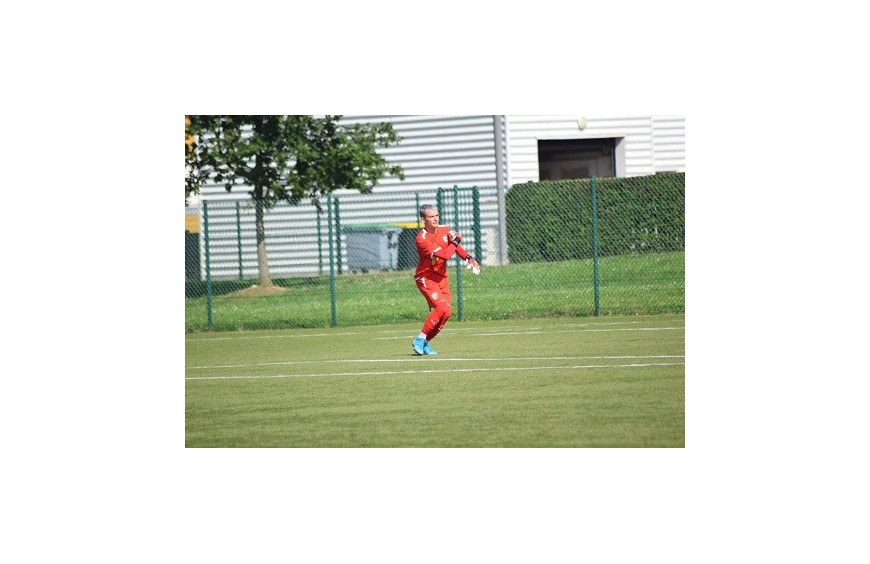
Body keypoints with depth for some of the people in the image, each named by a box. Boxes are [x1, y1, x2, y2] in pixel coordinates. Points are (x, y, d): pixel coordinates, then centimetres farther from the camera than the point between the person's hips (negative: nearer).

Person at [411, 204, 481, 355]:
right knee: (442, 308, -23)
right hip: (426, 278, -7)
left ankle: (424, 343, 15)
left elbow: (456, 246, 18)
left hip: (442, 277, 7)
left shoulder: (445, 230, 0)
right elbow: (445, 255, -28)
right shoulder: (422, 238, -22)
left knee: (445, 314, 2)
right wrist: (455, 241, -12)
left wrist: (468, 257, 0)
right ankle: (420, 340, -12)